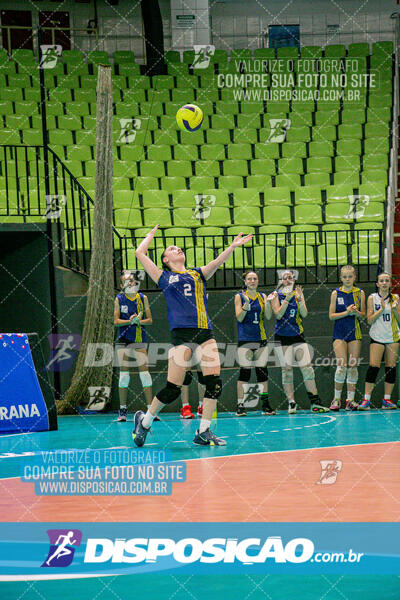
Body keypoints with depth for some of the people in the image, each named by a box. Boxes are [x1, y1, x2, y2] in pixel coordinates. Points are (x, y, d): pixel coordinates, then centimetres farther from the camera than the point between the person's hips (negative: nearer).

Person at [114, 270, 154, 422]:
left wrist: (139, 321, -14)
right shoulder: (119, 299, 2)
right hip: (123, 340, -1)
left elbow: (149, 319, 6)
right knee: (123, 374, 0)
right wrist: (129, 321, -16)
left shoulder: (143, 298, 4)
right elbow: (116, 321, -1)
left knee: (144, 372, -4)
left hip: (140, 339, 1)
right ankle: (122, 410, 8)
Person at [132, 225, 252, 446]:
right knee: (172, 388, -7)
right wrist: (151, 235, 27)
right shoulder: (164, 277, 14)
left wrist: (233, 246, -5)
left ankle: (203, 432, 0)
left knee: (214, 382, -8)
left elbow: (218, 261, 9)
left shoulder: (198, 274, 22)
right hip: (181, 334, -4)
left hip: (205, 333, 4)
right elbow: (140, 252, 12)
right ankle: (144, 420, 14)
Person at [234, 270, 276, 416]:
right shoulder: (240, 296, 2)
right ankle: (240, 406, -3)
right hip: (244, 339, -3)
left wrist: (268, 302, -13)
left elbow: (268, 316, 1)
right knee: (244, 372, -6)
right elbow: (239, 318, -6)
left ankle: (265, 404, 7)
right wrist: (246, 304, -20)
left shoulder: (262, 296, 10)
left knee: (262, 371, 2)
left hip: (260, 338, 3)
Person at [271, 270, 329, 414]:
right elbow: (278, 315, -10)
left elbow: (304, 314, -3)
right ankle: (291, 403, 3)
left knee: (307, 368, -6)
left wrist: (299, 299, -17)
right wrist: (287, 299, -17)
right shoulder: (277, 295, 2)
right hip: (282, 337, -2)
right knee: (287, 370, -2)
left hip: (298, 336, 2)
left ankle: (315, 403, -5)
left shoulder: (298, 294, 8)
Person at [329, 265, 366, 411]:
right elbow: (331, 315, 0)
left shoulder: (360, 293, 6)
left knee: (353, 366, 0)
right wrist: (346, 312, -15)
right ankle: (337, 398, 1)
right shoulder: (336, 293, 2)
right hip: (340, 332, -2)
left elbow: (363, 315, 8)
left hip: (355, 332, 2)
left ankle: (350, 399, 5)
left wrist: (356, 312, -13)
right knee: (341, 366, -10)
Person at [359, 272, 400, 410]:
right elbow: (369, 320, -4)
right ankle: (366, 400, -10)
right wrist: (382, 309, -15)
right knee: (373, 367, -11)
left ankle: (387, 399, 8)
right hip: (377, 337, -2)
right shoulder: (372, 298, 1)